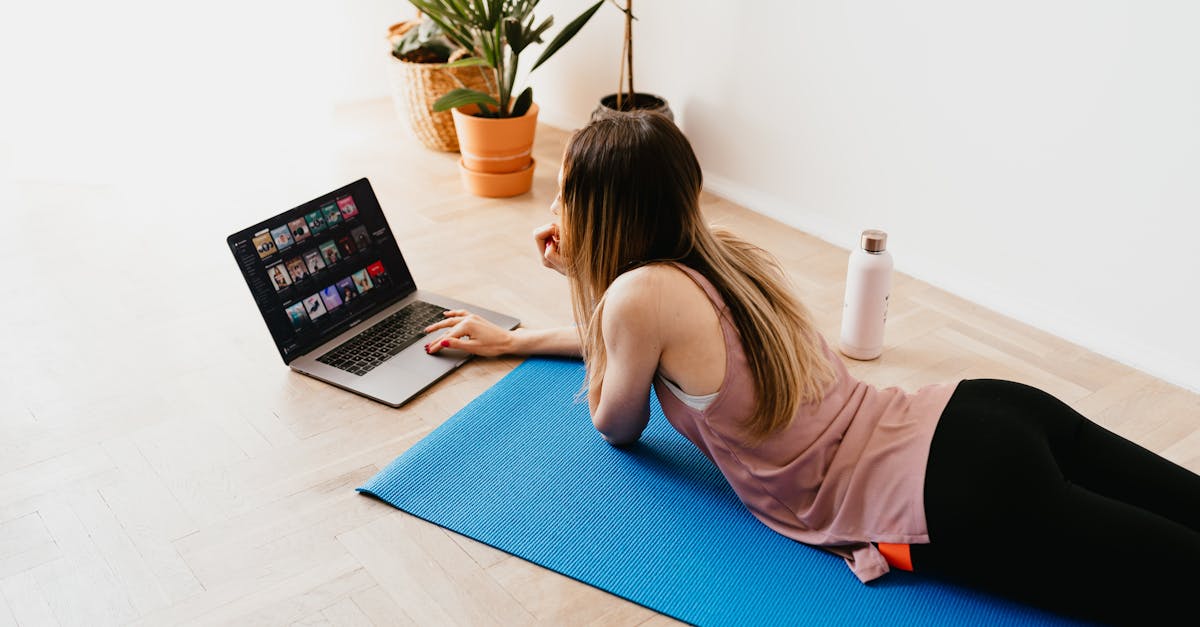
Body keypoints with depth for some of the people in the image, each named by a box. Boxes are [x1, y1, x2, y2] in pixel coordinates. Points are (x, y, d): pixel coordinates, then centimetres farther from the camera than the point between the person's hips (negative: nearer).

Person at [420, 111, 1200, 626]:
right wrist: (513, 337, 34)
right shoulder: (725, 253, 13)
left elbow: (618, 427, 8)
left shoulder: (640, 293, -12)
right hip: (974, 411, 8)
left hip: (955, 503, -8)